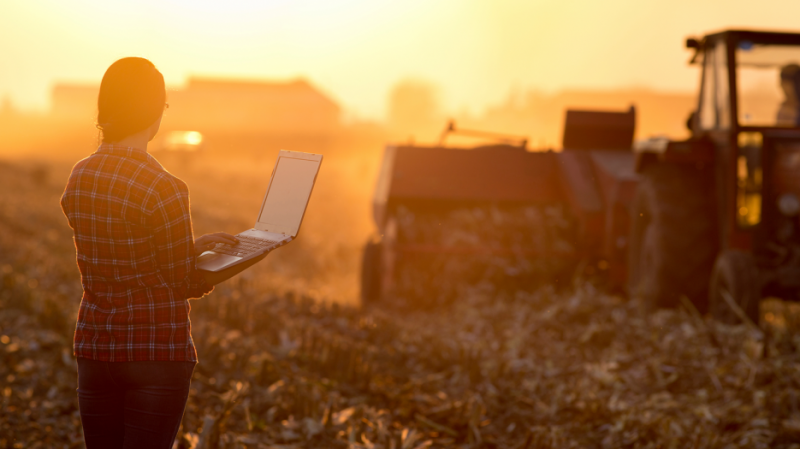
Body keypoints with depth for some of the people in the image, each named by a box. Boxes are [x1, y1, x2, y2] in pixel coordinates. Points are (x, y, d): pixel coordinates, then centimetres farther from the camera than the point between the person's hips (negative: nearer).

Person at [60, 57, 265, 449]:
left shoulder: (78, 179, 3)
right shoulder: (163, 189, -18)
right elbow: (184, 284, -7)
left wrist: (191, 247, 16)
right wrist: (246, 258, 7)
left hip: (95, 347, 6)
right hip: (158, 351, -6)